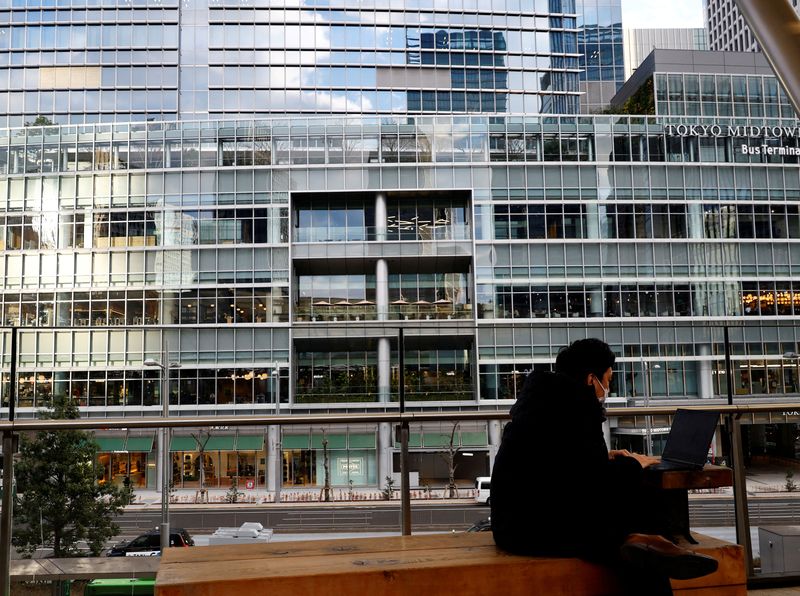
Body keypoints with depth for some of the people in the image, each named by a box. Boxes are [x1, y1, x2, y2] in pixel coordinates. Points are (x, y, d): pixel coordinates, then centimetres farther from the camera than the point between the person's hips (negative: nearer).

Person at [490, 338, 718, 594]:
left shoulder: (541, 395, 15)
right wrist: (631, 464, 5)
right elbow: (596, 480, -14)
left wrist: (604, 458, 22)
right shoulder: (577, 401, -11)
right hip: (538, 526, -9)